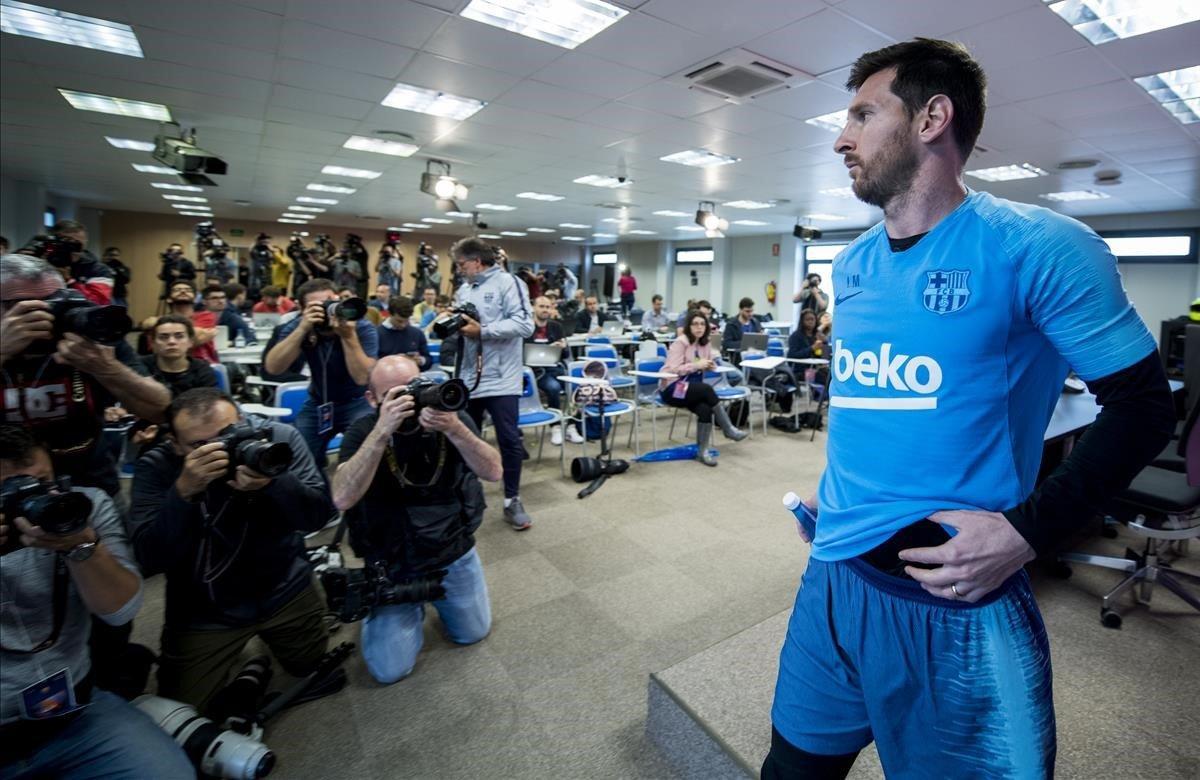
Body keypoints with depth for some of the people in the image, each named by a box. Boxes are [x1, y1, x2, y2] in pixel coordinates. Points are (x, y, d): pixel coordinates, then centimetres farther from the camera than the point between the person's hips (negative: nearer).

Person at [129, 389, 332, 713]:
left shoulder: (279, 437, -14)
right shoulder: (156, 466, -14)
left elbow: (318, 515, -19)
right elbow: (150, 560, -22)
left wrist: (273, 482, -38)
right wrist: (184, 490, -36)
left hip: (285, 589, 1)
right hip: (205, 610, 0)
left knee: (315, 668, 16)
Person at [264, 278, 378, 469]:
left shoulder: (363, 328, -21)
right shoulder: (298, 327, -12)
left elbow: (363, 378, -30)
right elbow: (272, 368, -25)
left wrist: (349, 336, -40)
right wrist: (302, 329, -34)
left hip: (357, 402, -3)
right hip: (318, 403, 3)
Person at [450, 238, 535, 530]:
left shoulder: (507, 282, -6)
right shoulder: (464, 290, 16)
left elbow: (524, 324, -18)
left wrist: (482, 330, -18)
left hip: (501, 379, -6)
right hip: (468, 378, 7)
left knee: (509, 440, -1)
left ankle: (512, 501, 14)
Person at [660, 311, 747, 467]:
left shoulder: (705, 343, 9)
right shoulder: (680, 342, -12)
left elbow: (709, 363, 15)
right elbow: (673, 369, -20)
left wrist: (710, 364, -8)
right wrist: (697, 365, -23)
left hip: (693, 388, 6)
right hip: (672, 389, -6)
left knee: (705, 409, -27)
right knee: (707, 389, -31)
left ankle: (702, 451, -17)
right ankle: (729, 429, -19)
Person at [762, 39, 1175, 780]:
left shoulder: (1038, 246, -11)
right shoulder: (851, 266, 7)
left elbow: (1143, 405, -7)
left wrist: (1028, 532, -17)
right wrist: (835, 491, 12)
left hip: (959, 600, -5)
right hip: (835, 575, 6)